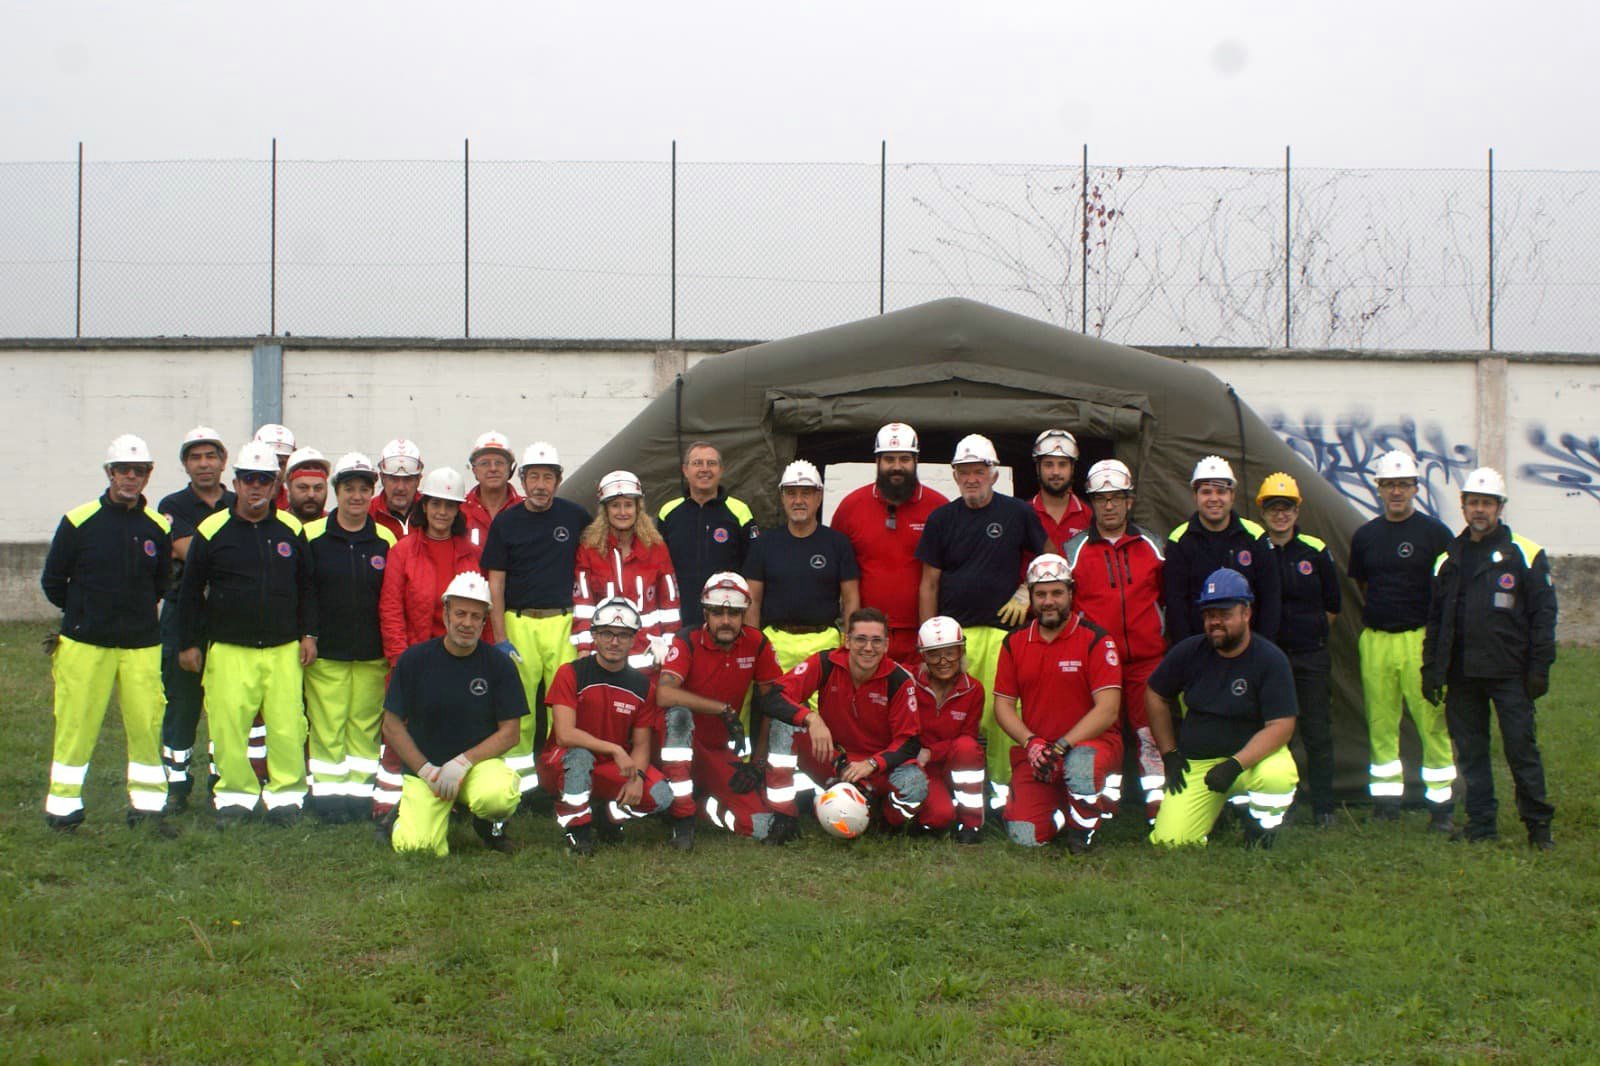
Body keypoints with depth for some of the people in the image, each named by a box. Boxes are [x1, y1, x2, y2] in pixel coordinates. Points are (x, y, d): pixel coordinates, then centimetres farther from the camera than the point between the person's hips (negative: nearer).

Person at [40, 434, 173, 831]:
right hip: (84, 644, -2)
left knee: (147, 724, 1)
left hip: (141, 645, 2)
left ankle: (147, 802, 13)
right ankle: (63, 804, 12)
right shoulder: (78, 522, -4)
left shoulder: (158, 527, 4)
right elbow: (53, 582, 5)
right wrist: (84, 612, 13)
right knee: (75, 725, 0)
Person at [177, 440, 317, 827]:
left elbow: (306, 587, 16)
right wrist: (189, 643, 5)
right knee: (228, 726, -4)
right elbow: (191, 592, 7)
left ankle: (286, 795, 10)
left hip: (284, 650, 1)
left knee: (287, 726, -3)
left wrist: (308, 634, 9)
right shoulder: (211, 531, 2)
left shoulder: (291, 529, 8)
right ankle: (235, 796, 11)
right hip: (228, 650, -1)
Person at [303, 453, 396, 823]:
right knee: (327, 726, -1)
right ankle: (327, 793, 8)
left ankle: (360, 792, 13)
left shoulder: (385, 540, 5)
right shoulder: (312, 536, 0)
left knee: (365, 725, 5)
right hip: (325, 651, -2)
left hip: (372, 654, 2)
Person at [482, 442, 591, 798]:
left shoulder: (575, 516, 7)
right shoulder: (505, 522, 4)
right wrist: (500, 639, -3)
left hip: (563, 621, 1)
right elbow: (495, 582, 3)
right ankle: (518, 767, 8)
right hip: (518, 622, -1)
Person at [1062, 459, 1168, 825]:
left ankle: (1159, 808, 3)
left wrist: (1169, 639, 11)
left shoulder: (1153, 545, 11)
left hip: (1148, 659, 1)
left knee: (1152, 732, -2)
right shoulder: (1073, 550, 6)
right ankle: (1104, 811, 10)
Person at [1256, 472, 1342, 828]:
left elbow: (1332, 605, 13)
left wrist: (1310, 632, 9)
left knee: (1317, 732, 2)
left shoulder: (1315, 551, 4)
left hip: (1311, 655, 1)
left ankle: (1323, 808, 10)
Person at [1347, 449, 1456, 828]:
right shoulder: (1365, 536, 11)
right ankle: (1386, 798, 14)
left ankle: (1441, 804, 0)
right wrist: (1380, 612, 13)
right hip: (1375, 640, 4)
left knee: (1433, 722, -6)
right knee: (1380, 722, 6)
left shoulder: (1435, 533, -1)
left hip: (1421, 639, -4)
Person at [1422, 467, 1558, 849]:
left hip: (1509, 673, -4)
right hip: (1462, 674, 4)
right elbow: (1435, 620, 17)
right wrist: (1431, 670, 11)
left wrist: (1539, 667, -8)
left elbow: (1543, 614, -2)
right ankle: (1481, 823, 16)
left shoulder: (1525, 555, 0)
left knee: (1521, 747, -3)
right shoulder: (1448, 559, 13)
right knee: (1470, 750, 7)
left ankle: (1538, 824, 8)